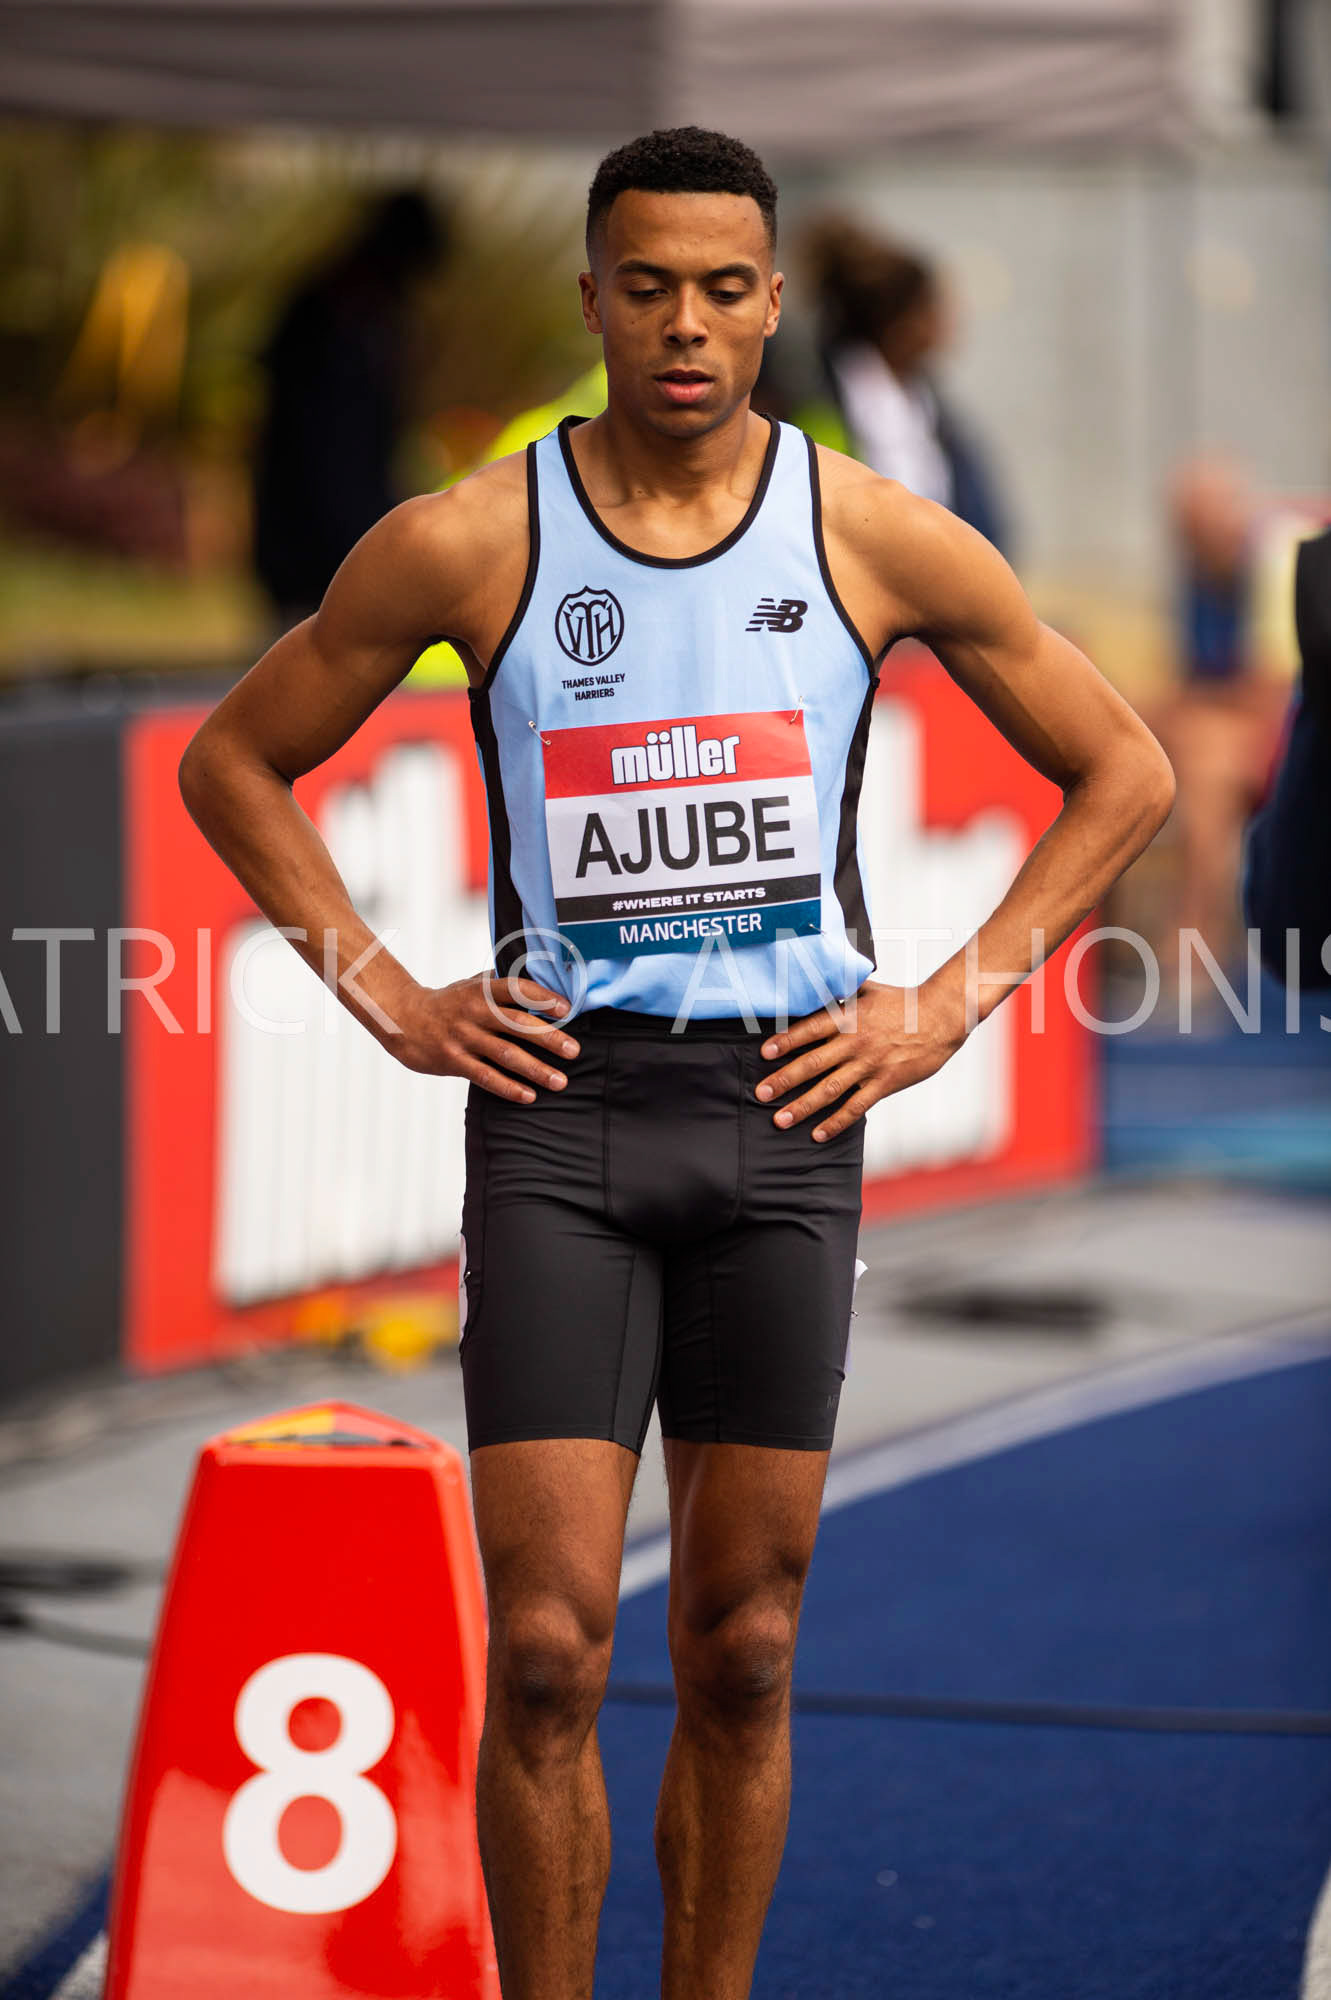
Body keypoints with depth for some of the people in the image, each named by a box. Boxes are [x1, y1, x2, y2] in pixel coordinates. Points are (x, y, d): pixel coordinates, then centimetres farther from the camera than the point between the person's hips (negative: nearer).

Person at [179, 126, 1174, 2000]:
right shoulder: (463, 545, -2)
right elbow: (235, 760, 11)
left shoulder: (878, 541, 0)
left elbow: (1124, 771, 10)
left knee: (742, 1653, 6)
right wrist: (389, 1000, 1)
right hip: (558, 1105, -1)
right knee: (545, 1652, -9)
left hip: (785, 1111, 1)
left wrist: (947, 1008, 2)